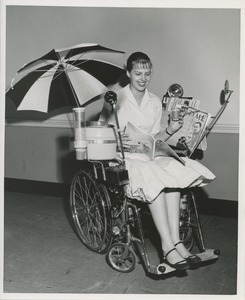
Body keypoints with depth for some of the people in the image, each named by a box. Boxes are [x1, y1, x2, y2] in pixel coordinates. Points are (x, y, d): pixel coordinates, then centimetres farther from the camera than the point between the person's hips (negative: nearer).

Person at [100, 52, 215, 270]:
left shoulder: (155, 102, 13)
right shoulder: (116, 99, 0)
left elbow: (155, 139, 14)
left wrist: (169, 131, -4)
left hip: (150, 155, 5)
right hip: (124, 158, -4)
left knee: (173, 172, -27)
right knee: (154, 178, -32)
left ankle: (175, 240, -27)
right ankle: (168, 246, -31)